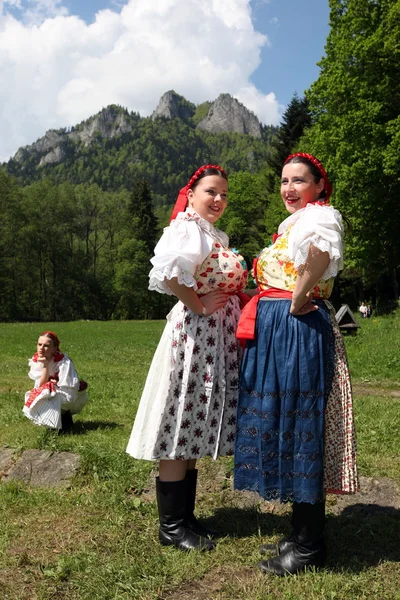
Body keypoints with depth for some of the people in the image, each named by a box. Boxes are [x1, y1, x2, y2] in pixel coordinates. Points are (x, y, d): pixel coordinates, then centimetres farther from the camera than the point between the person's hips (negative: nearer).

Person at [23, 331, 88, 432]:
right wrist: (45, 366, -26)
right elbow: (40, 386, -15)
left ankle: (65, 419, -4)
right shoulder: (36, 360, -8)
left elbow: (68, 394, -26)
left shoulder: (64, 363, -27)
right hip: (52, 396, 6)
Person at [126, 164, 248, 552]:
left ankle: (184, 517, 26)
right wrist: (198, 305, -19)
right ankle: (171, 526, 12)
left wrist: (246, 292, 9)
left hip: (219, 337, 10)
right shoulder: (186, 227, -10)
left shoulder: (216, 236, 20)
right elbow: (168, 269, -30)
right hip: (194, 332, -10)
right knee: (180, 431, -1)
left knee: (195, 433, 14)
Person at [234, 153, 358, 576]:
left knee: (301, 427, -3)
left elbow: (320, 248, -33)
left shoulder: (320, 215, -9)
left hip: (299, 330, -10)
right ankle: (301, 534, 28)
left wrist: (297, 302, -24)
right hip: (274, 331, 10)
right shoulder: (292, 223, 21)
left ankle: (309, 546, 12)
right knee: (282, 424, 13)